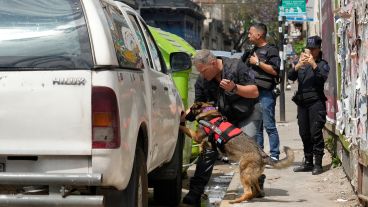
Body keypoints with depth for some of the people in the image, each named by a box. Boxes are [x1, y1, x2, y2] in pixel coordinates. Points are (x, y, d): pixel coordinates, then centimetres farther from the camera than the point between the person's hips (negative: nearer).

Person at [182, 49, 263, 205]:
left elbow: (254, 93, -17)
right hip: (223, 116, 4)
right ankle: (195, 193, -7)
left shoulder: (236, 67, -20)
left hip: (247, 113, -4)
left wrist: (234, 88, -33)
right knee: (208, 148, -9)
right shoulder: (202, 80, -7)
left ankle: (257, 185, -3)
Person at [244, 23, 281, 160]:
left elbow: (275, 71, -16)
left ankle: (274, 156, -8)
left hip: (266, 93, -9)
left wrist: (258, 62, -13)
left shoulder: (271, 50, -4)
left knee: (269, 125, -9)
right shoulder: (253, 50, 22)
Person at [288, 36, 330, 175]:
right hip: (302, 102, 5)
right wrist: (297, 66, -15)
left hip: (316, 102, -5)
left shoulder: (322, 64, 3)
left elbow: (323, 77, -15)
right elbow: (290, 77, 3)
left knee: (316, 133, -10)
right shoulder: (302, 63, 16)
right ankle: (308, 162, 17)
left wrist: (314, 65, -25)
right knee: (304, 133, 9)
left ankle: (318, 164, -8)